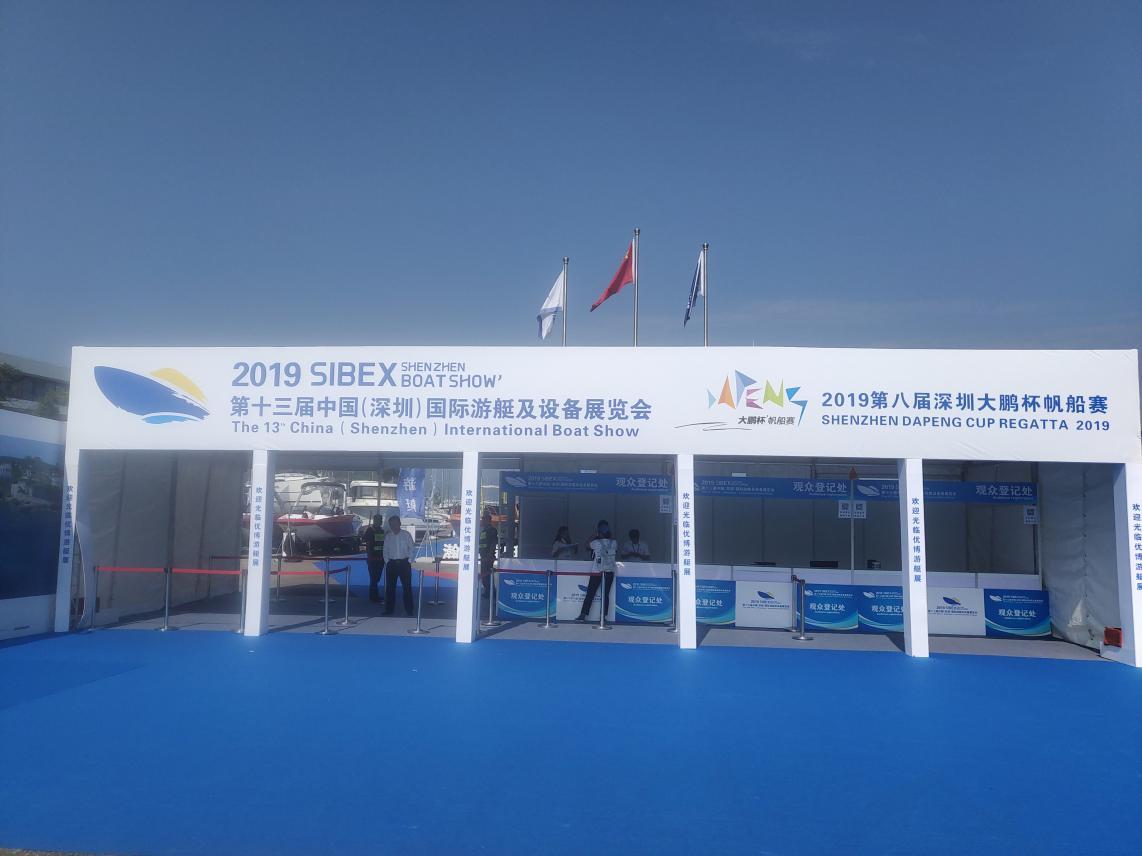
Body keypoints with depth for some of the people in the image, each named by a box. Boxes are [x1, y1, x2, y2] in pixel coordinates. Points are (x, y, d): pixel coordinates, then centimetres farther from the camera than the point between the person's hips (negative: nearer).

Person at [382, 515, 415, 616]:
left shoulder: (406, 535, 0)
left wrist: (409, 560, -3)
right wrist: (387, 561, 2)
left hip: (404, 563, -2)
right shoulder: (388, 537, 7)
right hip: (391, 564, 2)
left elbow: (412, 548, 3)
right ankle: (389, 609, 12)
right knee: (390, 587, 4)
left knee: (407, 586, -2)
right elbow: (385, 551, 12)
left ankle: (409, 610, 3)